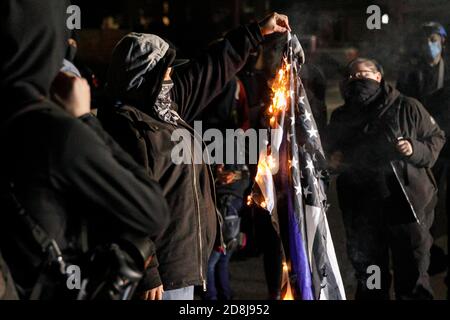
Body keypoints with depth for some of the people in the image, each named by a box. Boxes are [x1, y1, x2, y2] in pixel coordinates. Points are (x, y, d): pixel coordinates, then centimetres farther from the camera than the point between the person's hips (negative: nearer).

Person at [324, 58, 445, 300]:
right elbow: (328, 151, 27)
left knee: (412, 279, 0)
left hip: (407, 205, -4)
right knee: (369, 282, 14)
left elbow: (436, 138, 3)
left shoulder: (406, 108, 0)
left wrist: (415, 150, -16)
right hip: (361, 211, 4)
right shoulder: (341, 117, 14)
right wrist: (332, 160, 5)